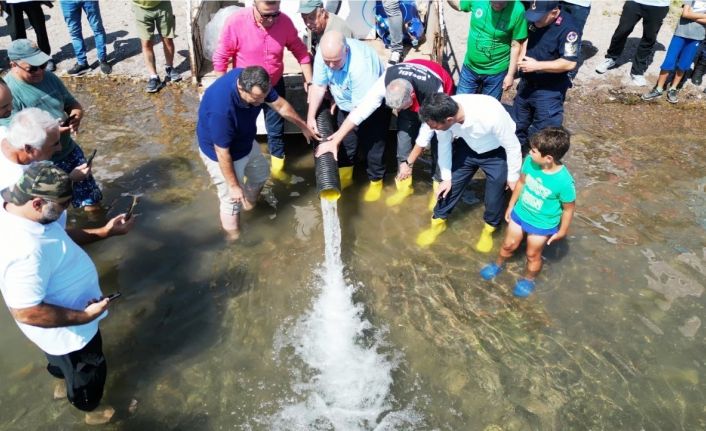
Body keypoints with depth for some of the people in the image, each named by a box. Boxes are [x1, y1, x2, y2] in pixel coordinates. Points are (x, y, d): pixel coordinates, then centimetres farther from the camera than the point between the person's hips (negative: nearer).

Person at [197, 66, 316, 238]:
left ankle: (250, 207, 55)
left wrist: (303, 126, 8)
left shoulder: (255, 82, -23)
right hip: (221, 153, -7)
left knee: (261, 173, 27)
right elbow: (223, 153, -31)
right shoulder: (221, 109, -44)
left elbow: (280, 105, -4)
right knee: (232, 200, 6)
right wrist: (233, 186, -20)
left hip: (246, 142, 8)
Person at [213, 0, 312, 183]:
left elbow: (300, 50, -3)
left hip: (275, 86, 2)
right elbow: (221, 58, -16)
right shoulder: (236, 22, -25)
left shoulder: (285, 22, -17)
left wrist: (309, 80, -6)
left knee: (276, 130, 15)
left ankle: (277, 167, 36)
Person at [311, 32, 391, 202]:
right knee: (345, 142, 11)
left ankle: (376, 181, 24)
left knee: (372, 144, 2)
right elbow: (318, 86, -11)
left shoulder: (361, 64, -42)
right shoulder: (324, 53, -25)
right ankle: (345, 175, 33)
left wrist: (335, 140, -37)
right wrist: (311, 117, -18)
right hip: (345, 104, 5)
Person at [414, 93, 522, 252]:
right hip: (467, 147, 3)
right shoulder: (443, 114, -29)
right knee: (450, 185, 6)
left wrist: (513, 176, -10)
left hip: (497, 152, -3)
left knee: (494, 196, 4)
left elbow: (513, 146, -23)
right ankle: (438, 222, 30)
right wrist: (446, 177, -1)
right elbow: (444, 145, -9)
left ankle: (488, 230, 33)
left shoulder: (491, 115, -42)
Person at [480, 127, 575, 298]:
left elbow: (569, 208, -18)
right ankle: (498, 265, 54)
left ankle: (528, 280, 49)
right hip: (520, 213, 4)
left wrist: (562, 231, -6)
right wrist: (511, 206, 8)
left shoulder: (564, 181, -35)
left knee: (533, 255, 20)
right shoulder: (530, 162, -23)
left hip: (542, 224, -4)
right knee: (509, 244, 25)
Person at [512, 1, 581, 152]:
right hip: (527, 83, 8)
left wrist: (537, 65, -26)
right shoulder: (536, 19, -3)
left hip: (549, 91, -8)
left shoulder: (568, 29, -24)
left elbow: (569, 63, -27)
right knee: (518, 123, 24)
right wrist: (522, 58, -2)